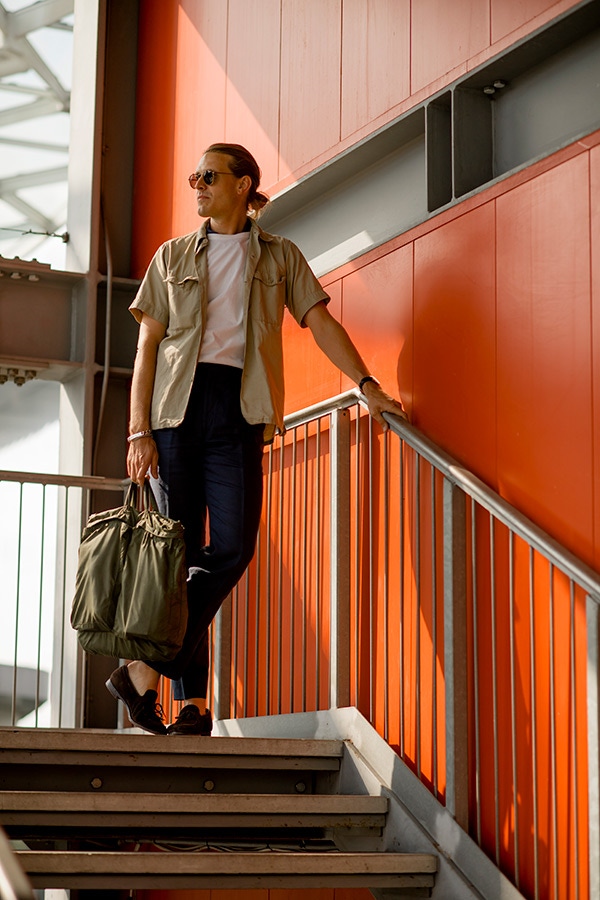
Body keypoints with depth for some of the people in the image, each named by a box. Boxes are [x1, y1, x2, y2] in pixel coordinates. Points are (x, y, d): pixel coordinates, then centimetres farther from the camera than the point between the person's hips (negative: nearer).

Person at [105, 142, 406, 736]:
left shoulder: (279, 257, 16)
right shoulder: (173, 257, 16)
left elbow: (320, 322, 9)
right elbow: (147, 346, 10)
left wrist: (367, 384, -5)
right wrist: (138, 432, -1)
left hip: (237, 409, 0)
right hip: (176, 403, 0)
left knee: (232, 547, -16)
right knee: (181, 550, -5)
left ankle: (145, 668, -10)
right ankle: (192, 701, -3)